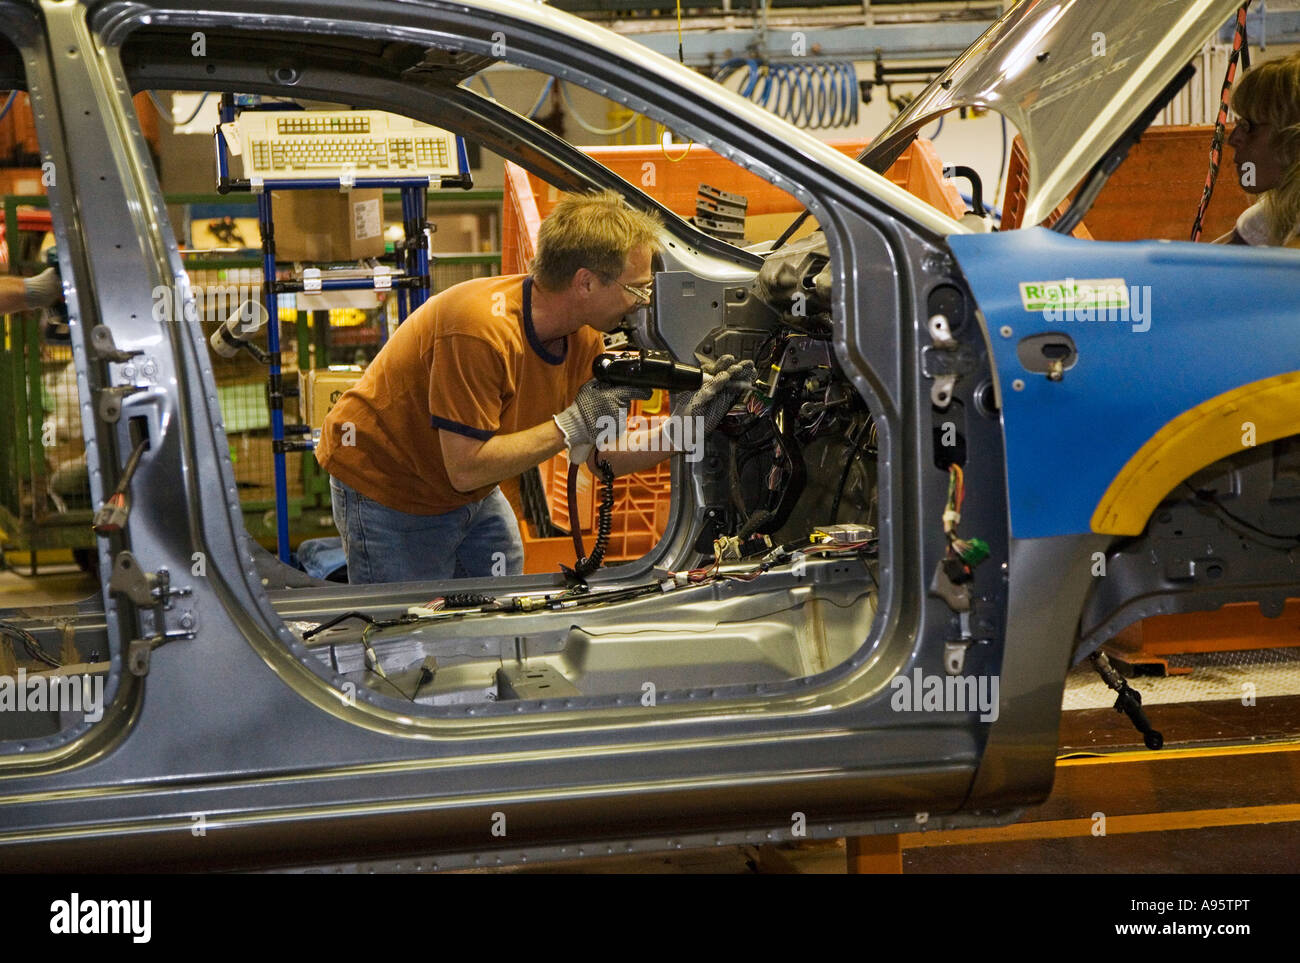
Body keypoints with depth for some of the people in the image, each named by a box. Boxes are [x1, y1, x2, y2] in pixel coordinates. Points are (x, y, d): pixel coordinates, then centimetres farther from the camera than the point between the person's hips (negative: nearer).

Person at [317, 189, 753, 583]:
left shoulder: (584, 336, -9)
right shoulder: (480, 329, -34)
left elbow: (606, 457, -3)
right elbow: (465, 468, -33)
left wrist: (686, 423, -17)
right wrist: (573, 425, -31)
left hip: (475, 499, 7)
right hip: (385, 490, -7)